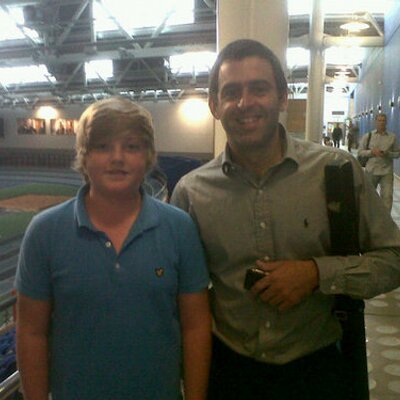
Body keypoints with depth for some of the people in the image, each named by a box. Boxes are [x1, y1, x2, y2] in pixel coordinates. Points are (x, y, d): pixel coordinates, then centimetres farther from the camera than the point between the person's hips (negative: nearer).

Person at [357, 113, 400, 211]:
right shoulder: (368, 136, 3)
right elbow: (360, 151, 3)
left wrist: (388, 154, -14)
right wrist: (372, 152, -15)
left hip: (387, 171, 0)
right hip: (371, 170, 0)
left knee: (387, 196, -6)